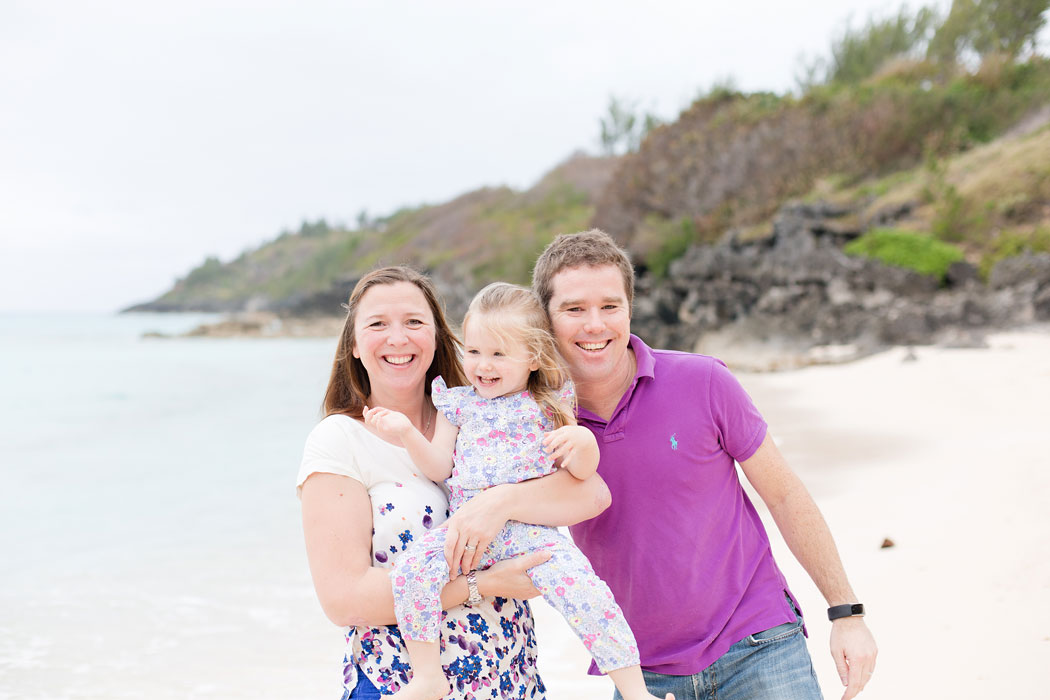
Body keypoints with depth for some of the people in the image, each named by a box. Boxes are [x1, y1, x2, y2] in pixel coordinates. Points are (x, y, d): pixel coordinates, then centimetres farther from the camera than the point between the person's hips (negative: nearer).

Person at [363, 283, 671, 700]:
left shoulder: (550, 405, 10)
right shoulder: (458, 404, 15)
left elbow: (581, 472, 5)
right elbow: (439, 468, 10)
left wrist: (583, 444, -18)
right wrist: (407, 435, -6)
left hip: (532, 529, -2)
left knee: (583, 588, -25)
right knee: (411, 567, -24)